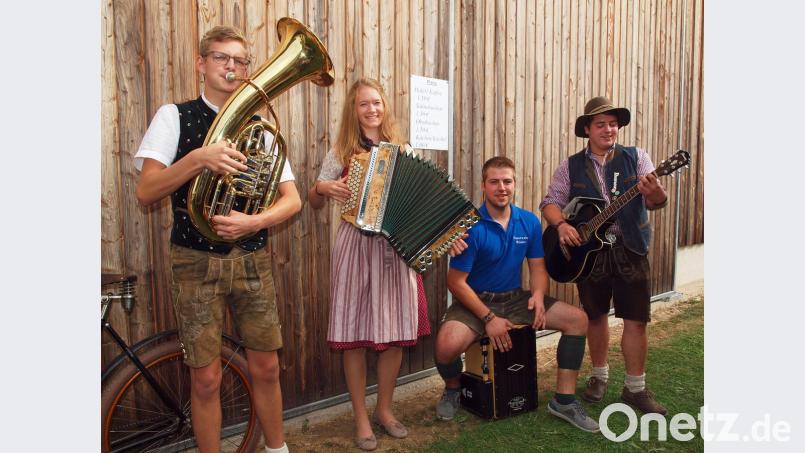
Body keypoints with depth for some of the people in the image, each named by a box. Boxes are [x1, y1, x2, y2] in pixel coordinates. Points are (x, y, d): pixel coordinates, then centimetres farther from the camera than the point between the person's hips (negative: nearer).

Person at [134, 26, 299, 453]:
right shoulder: (175, 116, -1)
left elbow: (292, 198, 1)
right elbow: (146, 191, -11)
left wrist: (254, 222, -18)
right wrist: (198, 158, -27)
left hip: (252, 259, 3)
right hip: (196, 261, -2)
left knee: (266, 368, 11)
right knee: (206, 378, 4)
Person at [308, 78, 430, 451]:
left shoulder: (401, 149, 10)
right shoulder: (341, 151, 4)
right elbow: (314, 202, 6)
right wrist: (322, 188, -16)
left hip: (397, 247, 3)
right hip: (356, 246, -2)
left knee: (397, 331, 6)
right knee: (355, 334, 1)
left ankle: (384, 409, 27)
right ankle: (361, 418, 19)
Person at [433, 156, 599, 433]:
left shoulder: (529, 222, 0)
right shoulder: (471, 227, -17)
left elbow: (537, 266, 9)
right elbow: (456, 282, -16)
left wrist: (538, 295, -13)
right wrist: (488, 318, -20)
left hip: (516, 299, 5)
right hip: (476, 301, -5)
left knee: (578, 319, -8)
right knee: (446, 345, -33)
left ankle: (564, 400, 5)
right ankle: (453, 389, 6)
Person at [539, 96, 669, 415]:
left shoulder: (636, 158, 0)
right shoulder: (570, 166, 3)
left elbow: (657, 202, -9)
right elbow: (551, 202, 0)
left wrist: (655, 193, -33)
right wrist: (561, 224, -20)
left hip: (629, 250, 0)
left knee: (636, 320, 2)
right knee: (595, 316, 13)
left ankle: (635, 388, 17)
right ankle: (599, 375, 32)